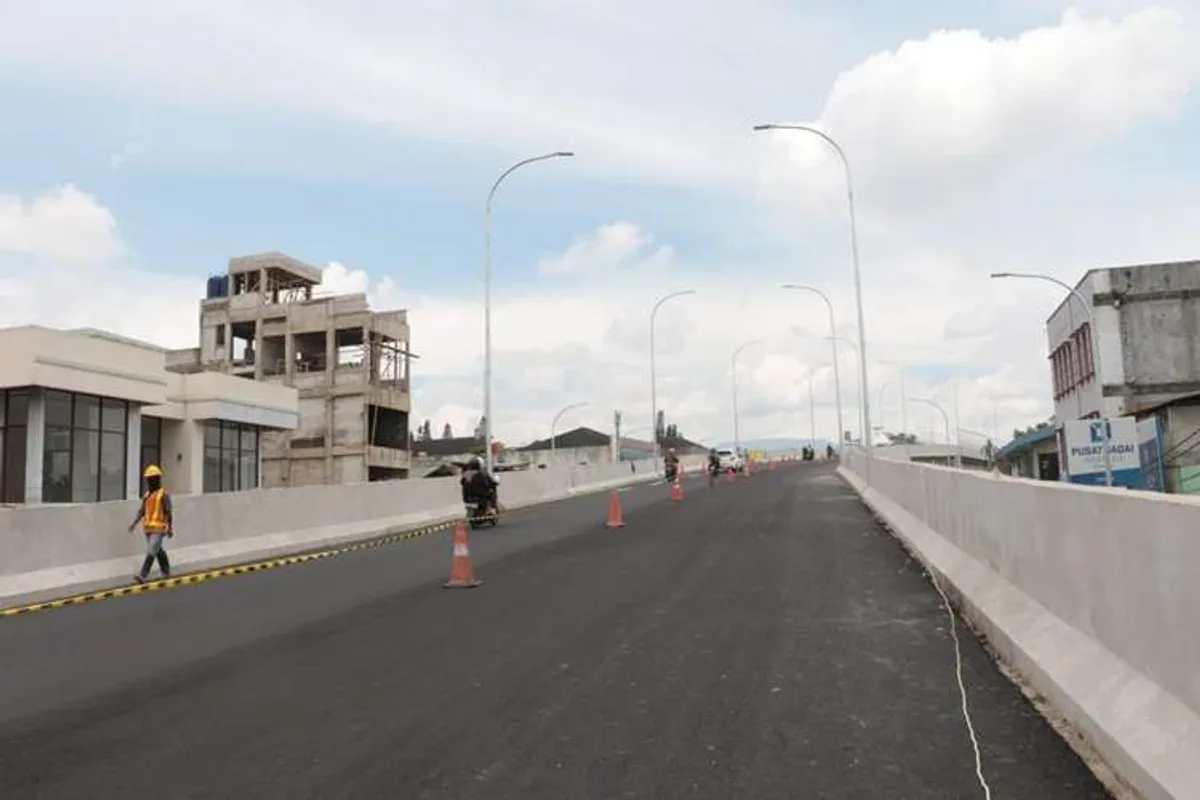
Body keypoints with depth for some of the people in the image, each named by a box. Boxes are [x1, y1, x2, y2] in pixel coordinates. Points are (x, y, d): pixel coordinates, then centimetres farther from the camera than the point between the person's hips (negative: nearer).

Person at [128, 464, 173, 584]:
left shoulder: (164, 494, -8)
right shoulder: (146, 495, 11)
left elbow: (169, 512, -10)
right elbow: (141, 511, 10)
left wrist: (170, 528, -12)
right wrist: (134, 523, -3)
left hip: (159, 529, -7)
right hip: (148, 528, 7)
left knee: (150, 552, -12)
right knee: (159, 551, 16)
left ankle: (143, 576, -16)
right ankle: (166, 572, 29)